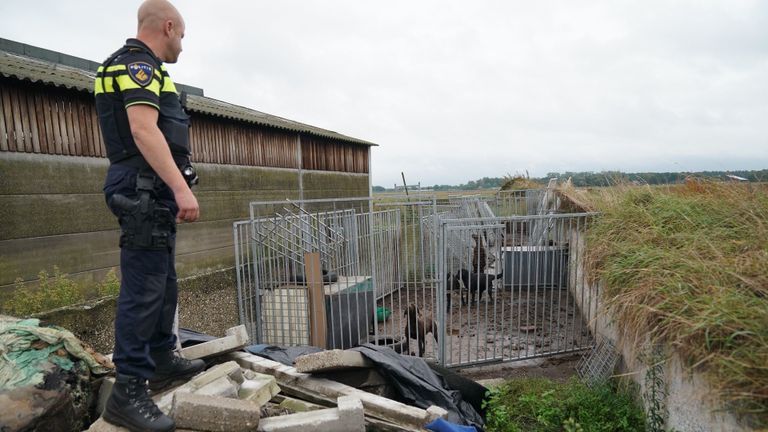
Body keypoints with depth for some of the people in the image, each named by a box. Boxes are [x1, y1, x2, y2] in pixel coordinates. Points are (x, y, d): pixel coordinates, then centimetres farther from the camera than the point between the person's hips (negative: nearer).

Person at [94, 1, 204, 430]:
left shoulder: (141, 67, 24)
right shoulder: (137, 63, -8)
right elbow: (143, 130, -23)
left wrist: (173, 191, 26)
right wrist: (181, 188, -30)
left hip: (153, 193, 11)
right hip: (146, 191, -11)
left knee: (164, 283, 16)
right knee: (143, 289, -9)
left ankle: (163, 361, 28)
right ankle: (128, 392, -1)